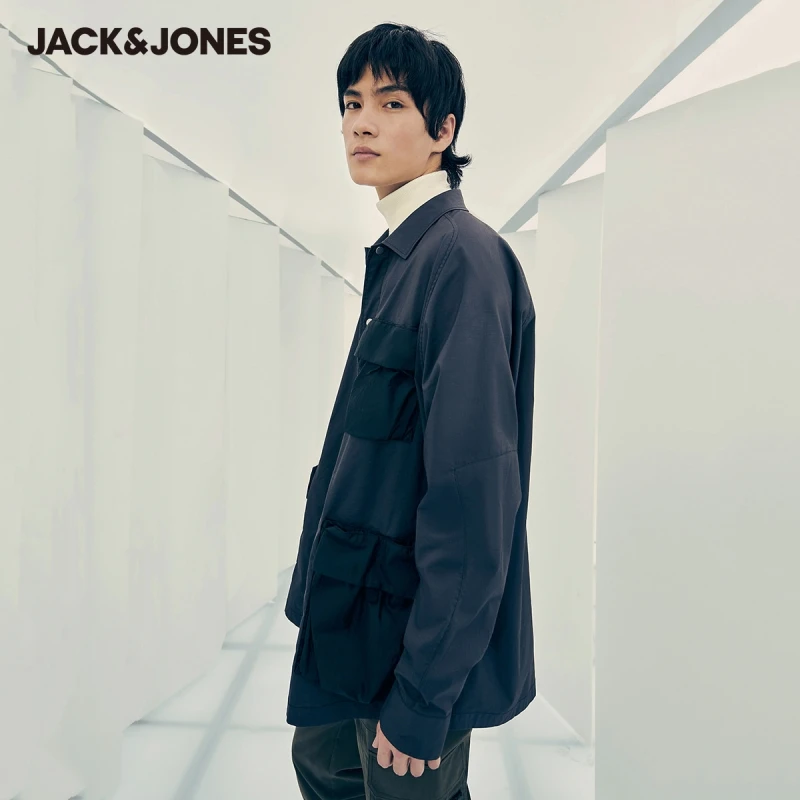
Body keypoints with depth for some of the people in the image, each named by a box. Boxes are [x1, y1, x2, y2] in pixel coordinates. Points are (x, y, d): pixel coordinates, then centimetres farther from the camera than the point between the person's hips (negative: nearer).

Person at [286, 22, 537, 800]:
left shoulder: (462, 257, -21)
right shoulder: (399, 255, 8)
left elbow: (475, 490, -25)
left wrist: (422, 695, -20)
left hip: (422, 638, -9)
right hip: (365, 613, 9)